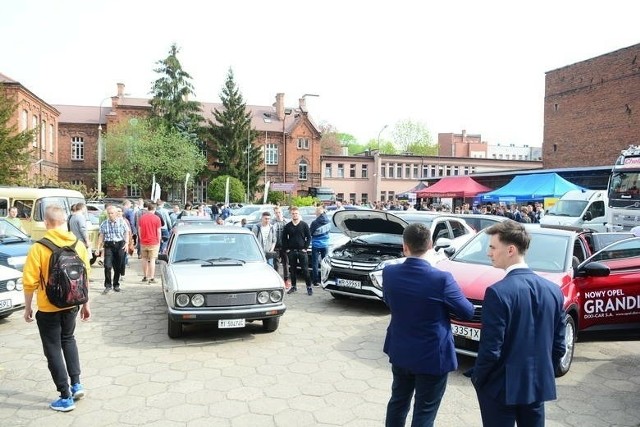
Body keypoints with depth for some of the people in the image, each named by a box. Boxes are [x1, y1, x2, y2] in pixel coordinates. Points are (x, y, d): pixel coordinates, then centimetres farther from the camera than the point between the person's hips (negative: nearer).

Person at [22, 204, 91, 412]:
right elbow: (85, 277, 2)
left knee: (53, 350, 8)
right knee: (68, 339, 27)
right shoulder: (79, 245, -4)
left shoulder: (39, 247, -16)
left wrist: (27, 307, 1)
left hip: (48, 309, -4)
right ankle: (76, 384, 23)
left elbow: (30, 282, -13)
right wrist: (85, 304, 12)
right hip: (71, 305, 4)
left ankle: (66, 397, 14)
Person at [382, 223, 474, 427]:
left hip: (400, 352, 5)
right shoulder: (441, 279, -24)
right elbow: (468, 312, -8)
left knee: (398, 402, 23)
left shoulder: (389, 273, -11)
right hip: (432, 356, -4)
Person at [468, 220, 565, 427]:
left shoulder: (498, 292, -22)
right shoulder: (553, 290, -2)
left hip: (502, 387, -6)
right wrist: (543, 374, 18)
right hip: (537, 385, 6)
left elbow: (490, 350, -20)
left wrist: (477, 378, -4)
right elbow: (558, 345, 5)